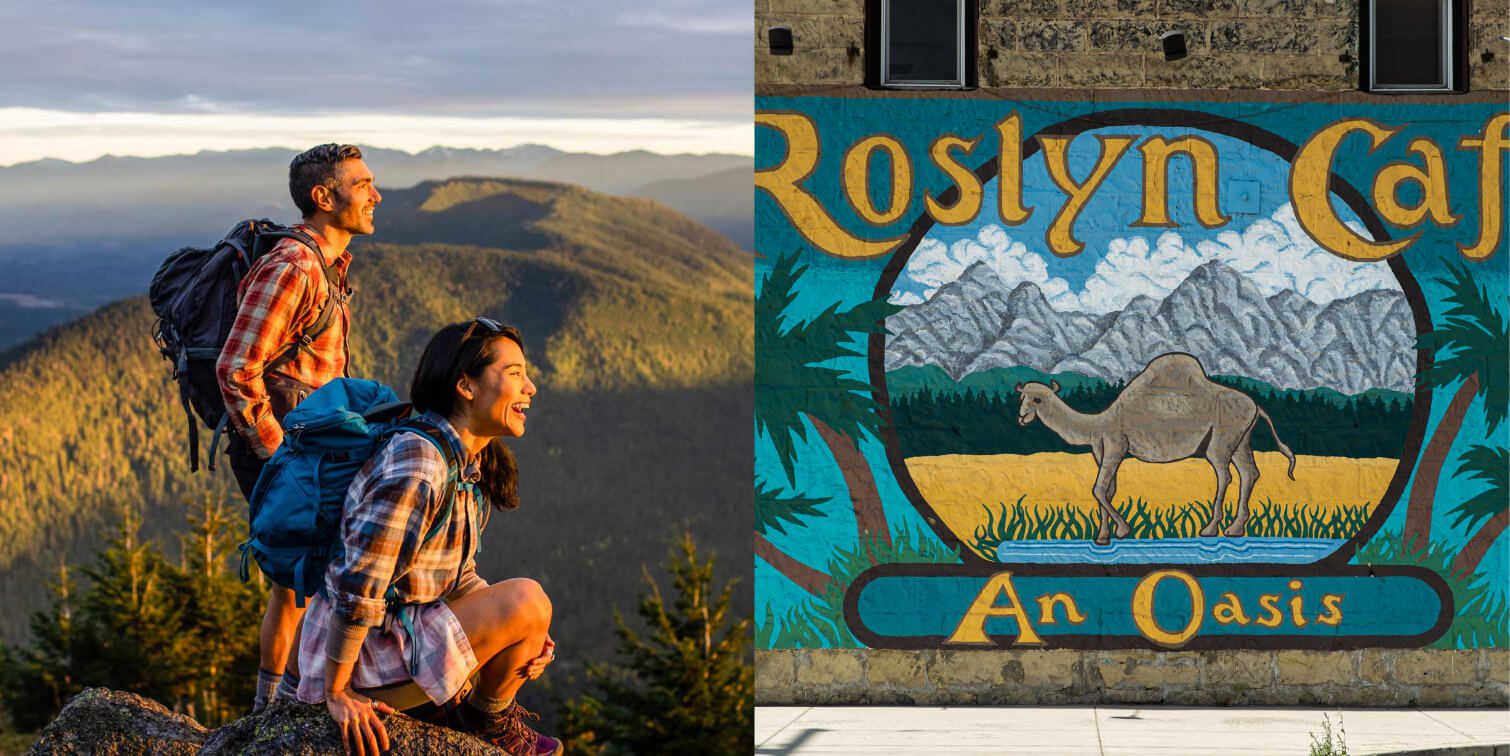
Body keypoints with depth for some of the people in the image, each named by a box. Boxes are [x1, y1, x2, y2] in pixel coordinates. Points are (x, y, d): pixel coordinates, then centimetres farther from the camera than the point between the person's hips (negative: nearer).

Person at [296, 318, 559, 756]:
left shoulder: (471, 466, 8)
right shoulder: (417, 468, -24)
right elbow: (356, 585, -26)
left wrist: (527, 636, 1)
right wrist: (336, 695, -22)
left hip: (407, 626, 10)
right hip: (365, 654, -10)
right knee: (527, 600, -15)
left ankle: (443, 702, 15)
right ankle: (491, 718, 7)